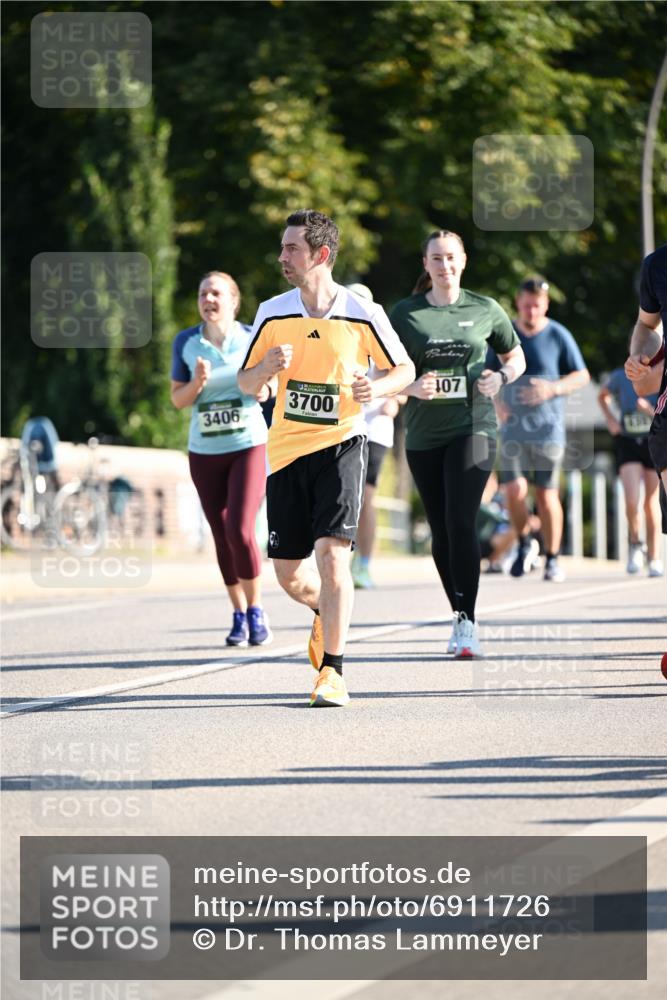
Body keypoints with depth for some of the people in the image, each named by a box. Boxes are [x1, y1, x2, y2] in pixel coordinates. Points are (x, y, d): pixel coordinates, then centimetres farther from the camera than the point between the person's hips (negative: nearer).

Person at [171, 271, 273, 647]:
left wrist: (264, 389, -17)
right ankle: (239, 616, 18)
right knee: (222, 536, 6)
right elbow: (178, 399, 4)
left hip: (249, 446, -3)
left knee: (239, 530, -15)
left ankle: (256, 611, 1)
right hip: (205, 451, 3)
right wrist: (197, 382, -16)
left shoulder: (253, 338, -3)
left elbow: (269, 386, 6)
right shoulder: (186, 342, 2)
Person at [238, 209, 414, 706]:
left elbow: (404, 368, 6)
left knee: (332, 553, -19)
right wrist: (267, 368, -11)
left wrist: (378, 389, -15)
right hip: (287, 449, 4)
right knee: (289, 573, 6)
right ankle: (327, 613, 42)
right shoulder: (272, 314, 3)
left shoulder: (363, 314, -5)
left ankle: (332, 671, -12)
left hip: (341, 445, -4)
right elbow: (246, 383, 12)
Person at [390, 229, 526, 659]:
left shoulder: (484, 309, 4)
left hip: (473, 426, -2)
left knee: (461, 522, -16)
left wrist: (500, 377, -5)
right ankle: (459, 617, 21)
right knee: (441, 531, 7)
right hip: (424, 434, 2)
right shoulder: (405, 313, 4)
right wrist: (412, 387, -13)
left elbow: (516, 356, 16)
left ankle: (468, 622, -16)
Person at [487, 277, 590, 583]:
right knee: (514, 490, -11)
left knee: (547, 494, -1)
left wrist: (553, 389, -14)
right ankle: (524, 543, 15)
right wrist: (494, 401, -3)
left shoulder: (558, 336, -2)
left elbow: (582, 376, 4)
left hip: (548, 427, -1)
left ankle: (552, 559, 14)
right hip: (513, 427, 1)